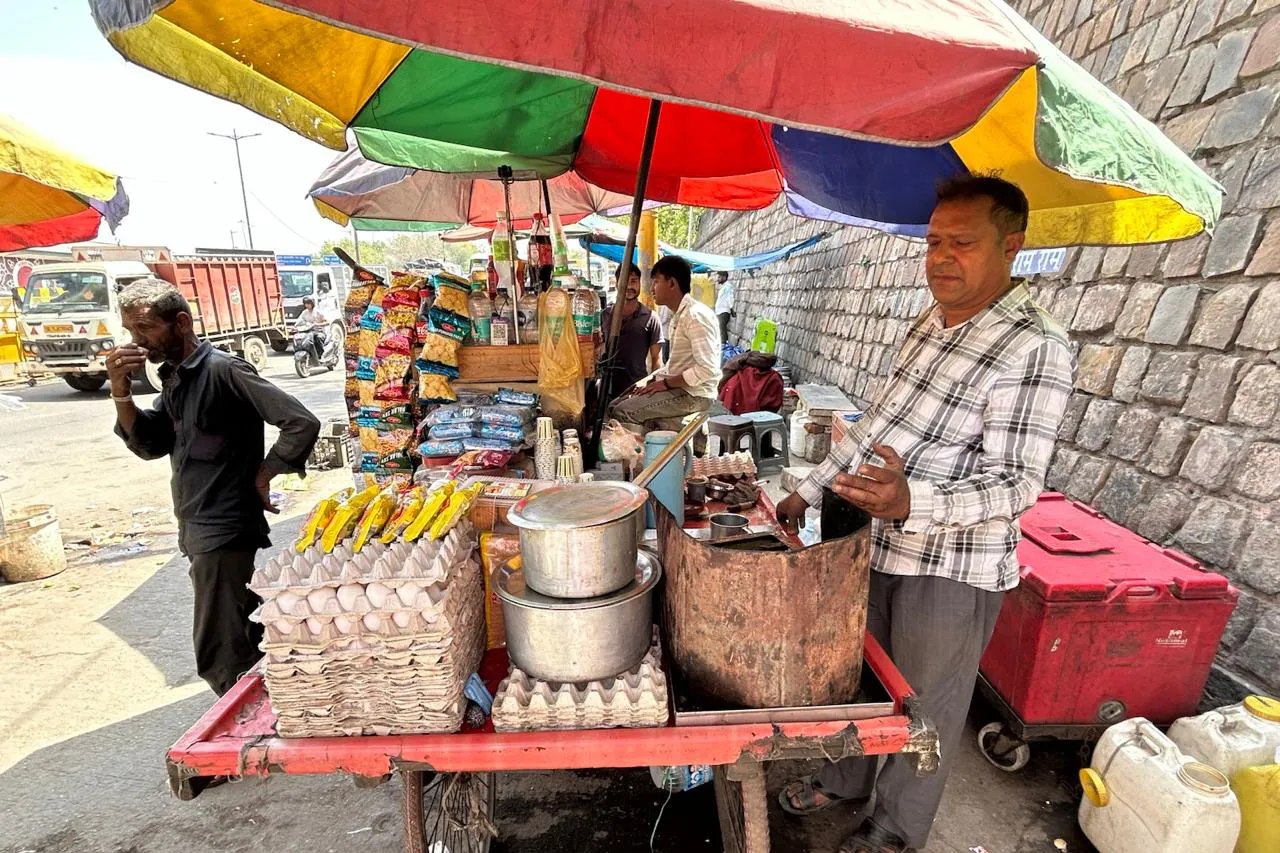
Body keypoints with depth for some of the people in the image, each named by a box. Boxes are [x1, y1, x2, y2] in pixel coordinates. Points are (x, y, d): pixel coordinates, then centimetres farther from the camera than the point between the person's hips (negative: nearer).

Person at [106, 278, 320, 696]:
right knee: (246, 636, 21)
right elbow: (150, 445, 11)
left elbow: (302, 423, -24)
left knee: (219, 657, -3)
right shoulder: (174, 376, 10)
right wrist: (121, 393, -3)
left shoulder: (222, 370, -17)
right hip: (196, 526, 9)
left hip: (223, 530, -9)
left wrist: (261, 479, -15)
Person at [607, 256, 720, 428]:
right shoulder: (679, 314, 14)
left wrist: (665, 383, -18)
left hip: (693, 394, -10)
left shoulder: (696, 315, -18)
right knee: (616, 405, 6)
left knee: (622, 412, -18)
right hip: (676, 386, 10)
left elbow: (707, 369, -25)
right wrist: (652, 380, 5)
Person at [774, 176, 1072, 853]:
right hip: (880, 544, 8)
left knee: (923, 710, 13)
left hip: (953, 568, -7)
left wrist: (911, 503, -40)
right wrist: (809, 491, 13)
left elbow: (1016, 481, -22)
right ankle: (844, 780, 48)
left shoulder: (1033, 348, -18)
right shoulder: (932, 322, 7)